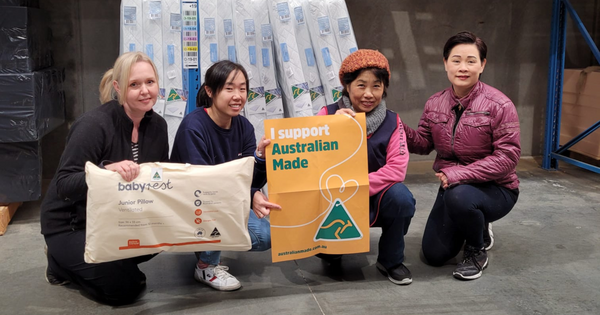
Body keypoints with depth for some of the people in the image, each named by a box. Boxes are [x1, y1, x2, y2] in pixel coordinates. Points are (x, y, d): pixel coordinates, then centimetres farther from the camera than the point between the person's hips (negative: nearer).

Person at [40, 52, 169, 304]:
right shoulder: (94, 124, -24)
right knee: (124, 288, -17)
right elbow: (64, 184, -27)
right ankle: (61, 263, 11)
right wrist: (107, 169, -45)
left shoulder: (157, 125, -4)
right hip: (71, 224, -6)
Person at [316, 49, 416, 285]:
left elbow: (397, 168, -14)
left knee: (401, 197, -30)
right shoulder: (328, 114, -5)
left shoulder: (392, 122, -2)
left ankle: (391, 260, -2)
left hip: (376, 198, 2)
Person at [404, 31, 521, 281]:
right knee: (434, 255, 2)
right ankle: (478, 228, 34)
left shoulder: (499, 105, -18)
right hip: (453, 187, 6)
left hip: (495, 189, -5)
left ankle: (477, 252, -7)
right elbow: (423, 143, 3)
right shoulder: (435, 104, -1)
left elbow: (508, 156, -21)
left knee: (459, 196, -40)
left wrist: (459, 174, -29)